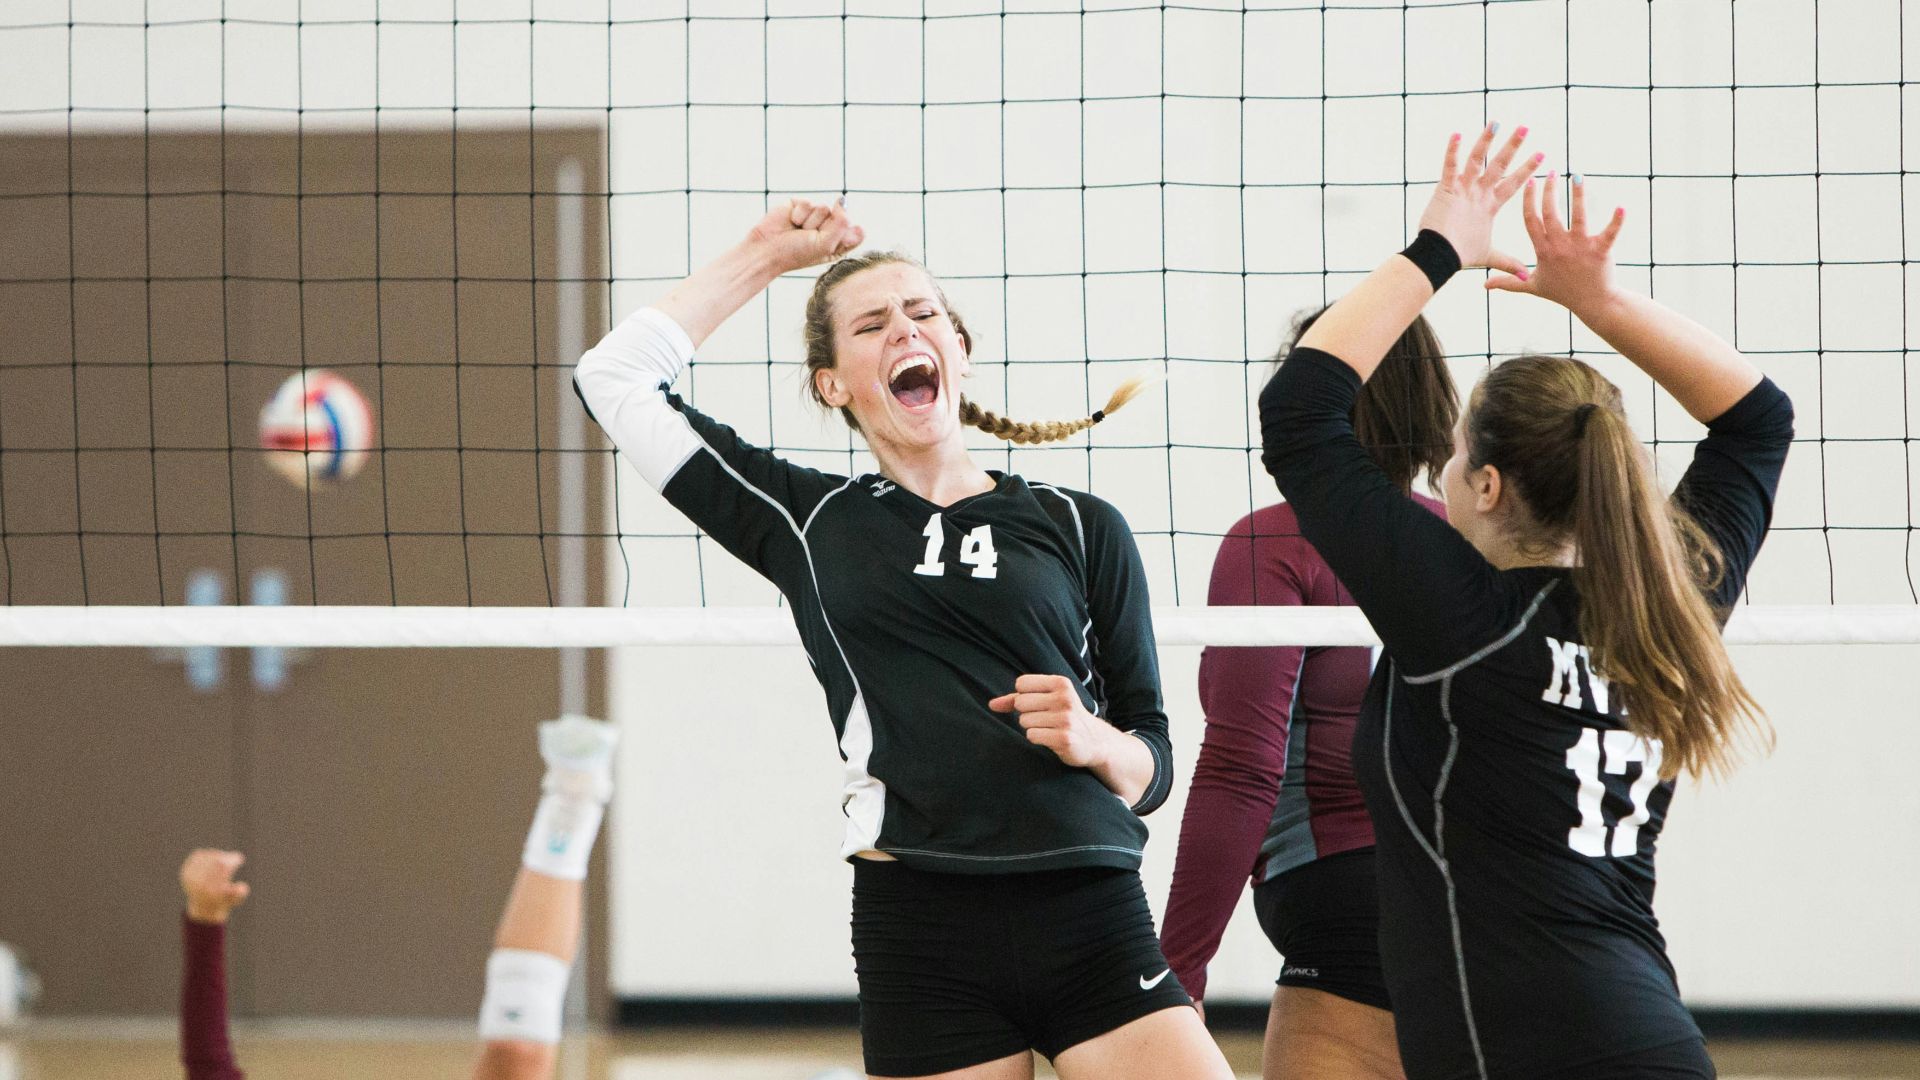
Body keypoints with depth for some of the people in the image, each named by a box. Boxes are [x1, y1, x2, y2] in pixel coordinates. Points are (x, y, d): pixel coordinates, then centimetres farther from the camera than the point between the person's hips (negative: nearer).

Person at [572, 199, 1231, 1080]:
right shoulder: (810, 521, 15)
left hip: (1091, 919, 0)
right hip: (919, 932, 0)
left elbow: (1151, 765, 15)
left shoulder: (1080, 528, 13)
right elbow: (615, 378, 17)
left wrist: (1097, 742, -7)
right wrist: (764, 258, 22)